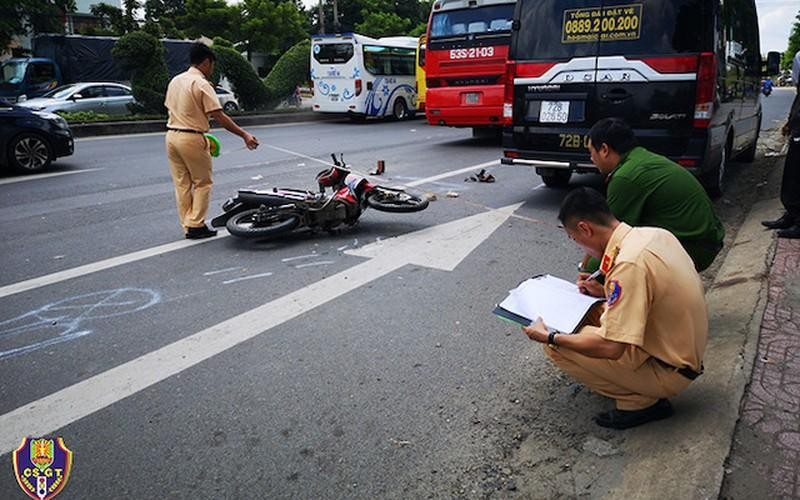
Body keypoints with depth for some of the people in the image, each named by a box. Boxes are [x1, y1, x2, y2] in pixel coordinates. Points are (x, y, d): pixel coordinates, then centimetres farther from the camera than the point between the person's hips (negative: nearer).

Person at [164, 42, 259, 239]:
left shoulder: (175, 81, 12)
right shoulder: (201, 84, -13)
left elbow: (170, 108, 16)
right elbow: (219, 116, -18)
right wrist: (244, 135, -16)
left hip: (172, 136, 8)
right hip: (191, 138, -8)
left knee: (182, 184, 11)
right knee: (202, 183, 4)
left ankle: (187, 225, 17)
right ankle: (196, 225, 4)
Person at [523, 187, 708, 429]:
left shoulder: (628, 264, -29)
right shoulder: (655, 234, -3)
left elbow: (610, 348, -29)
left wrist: (551, 337, -17)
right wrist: (607, 293, 13)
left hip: (668, 372, -9)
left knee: (558, 346, -13)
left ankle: (640, 401, -1)